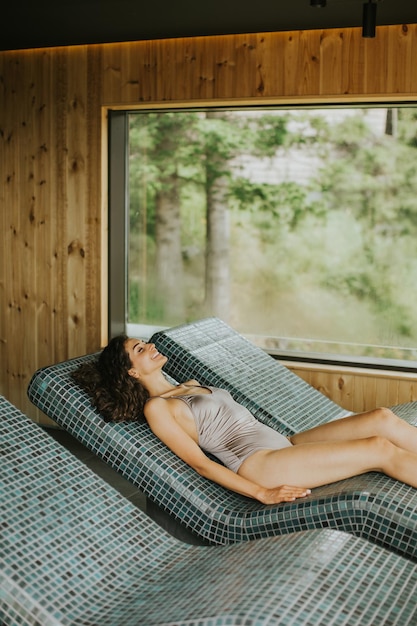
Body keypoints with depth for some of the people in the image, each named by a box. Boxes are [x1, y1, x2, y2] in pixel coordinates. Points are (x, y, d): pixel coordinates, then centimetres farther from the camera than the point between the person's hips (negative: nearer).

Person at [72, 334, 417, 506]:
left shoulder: (190, 386, 25)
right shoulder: (156, 407, -1)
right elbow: (199, 461, -9)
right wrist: (263, 494, -17)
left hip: (285, 443, 8)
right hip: (259, 463, -8)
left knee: (382, 418, -10)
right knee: (381, 448, -19)